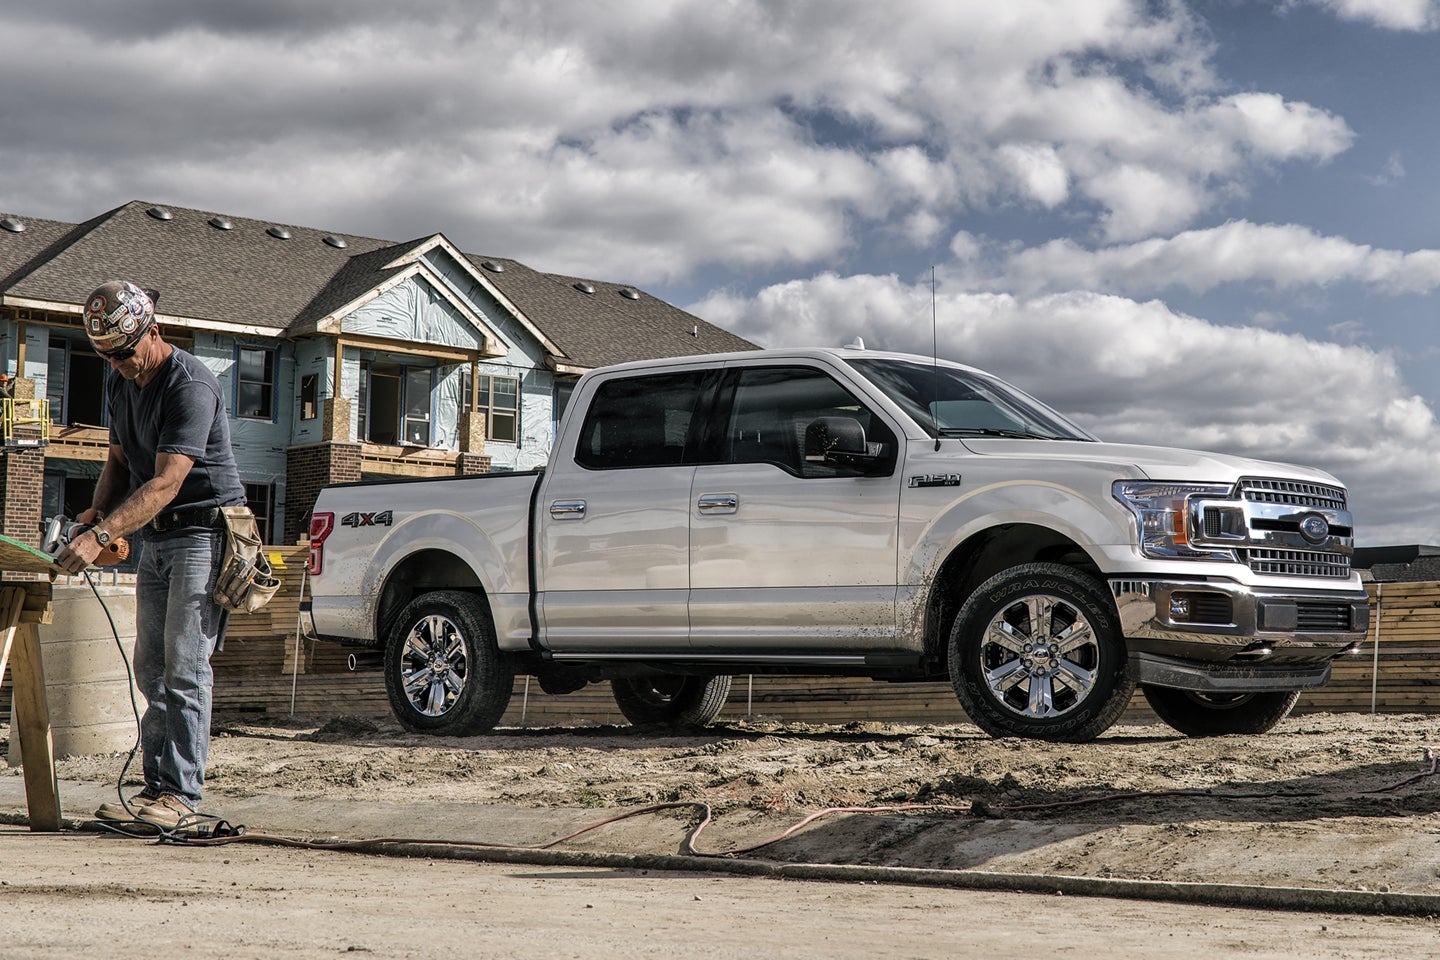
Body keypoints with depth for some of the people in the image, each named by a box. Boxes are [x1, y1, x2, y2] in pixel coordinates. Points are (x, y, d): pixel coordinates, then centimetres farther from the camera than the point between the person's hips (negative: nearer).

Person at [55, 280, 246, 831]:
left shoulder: (190, 387, -20)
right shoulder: (120, 382, 9)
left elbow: (166, 483, -28)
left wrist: (101, 538, -36)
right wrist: (98, 512, -3)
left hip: (204, 532, -9)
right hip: (156, 538, 9)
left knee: (184, 668, -12)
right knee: (151, 671, 7)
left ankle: (182, 793, -10)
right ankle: (157, 787, 10)